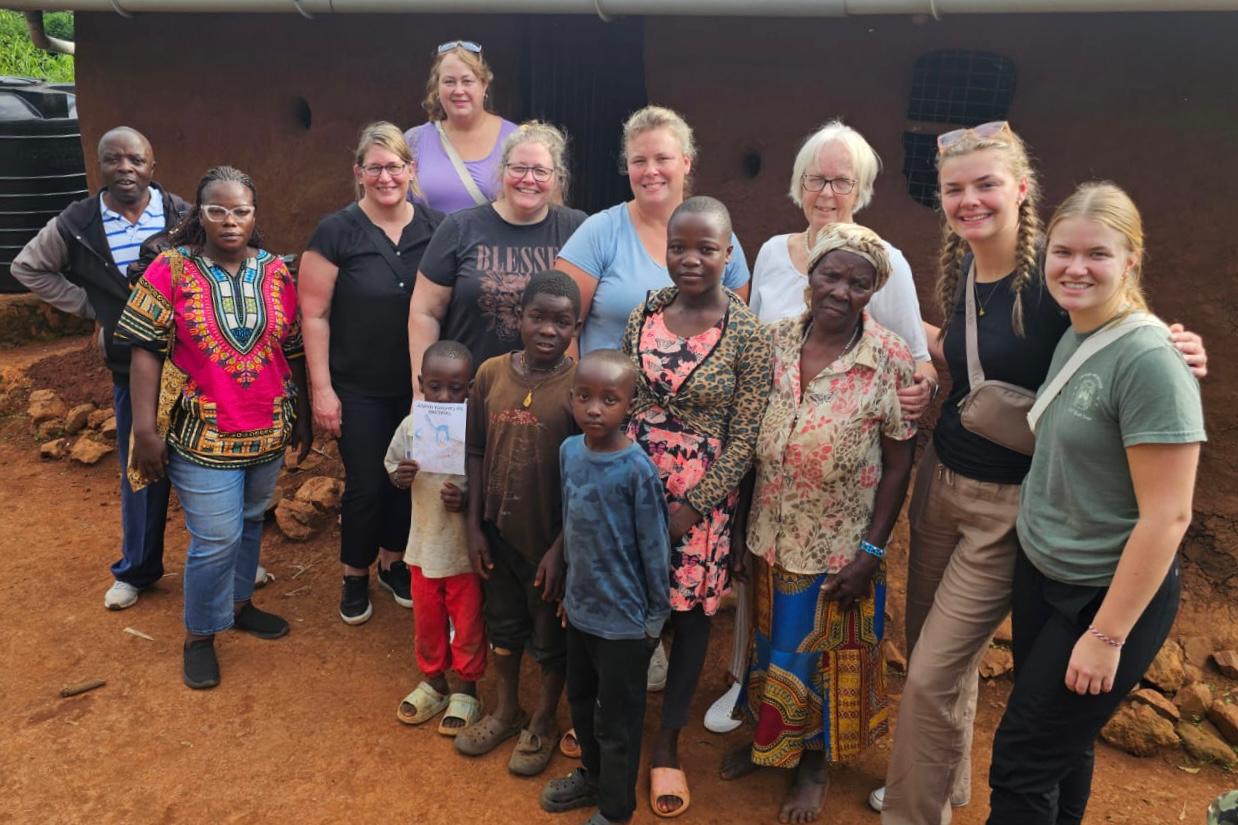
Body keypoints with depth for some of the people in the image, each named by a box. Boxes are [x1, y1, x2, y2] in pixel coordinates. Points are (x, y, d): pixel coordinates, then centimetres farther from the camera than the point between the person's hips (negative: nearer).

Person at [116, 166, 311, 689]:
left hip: (268, 430, 4)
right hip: (204, 435, -4)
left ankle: (238, 604, 41)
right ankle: (200, 635, 20)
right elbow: (146, 351, -8)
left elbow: (293, 350, 8)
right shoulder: (172, 269, -8)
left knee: (250, 524, 19)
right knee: (216, 539, -2)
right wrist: (145, 431, -12)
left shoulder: (275, 272, 2)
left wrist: (304, 416, 12)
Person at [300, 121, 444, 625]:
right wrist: (322, 389, -10)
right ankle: (355, 577, 30)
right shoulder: (336, 232, -9)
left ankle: (393, 563, 38)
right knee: (365, 485, 6)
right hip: (359, 391, -2)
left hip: (420, 387, 3)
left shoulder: (436, 228, -2)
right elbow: (314, 315, -8)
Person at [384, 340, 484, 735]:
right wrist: (400, 477, -15)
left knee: (468, 624, 13)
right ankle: (433, 682, 41)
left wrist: (466, 501, -29)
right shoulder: (411, 426, -6)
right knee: (427, 620, 20)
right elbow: (393, 467, 7)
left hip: (466, 546, -3)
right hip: (425, 543, 4)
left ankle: (466, 690, 33)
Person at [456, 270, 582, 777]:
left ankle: (543, 722, 39)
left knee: (550, 636, 16)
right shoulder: (491, 373, -5)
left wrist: (561, 548, -15)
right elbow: (476, 453, 2)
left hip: (549, 539, -4)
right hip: (498, 531, 4)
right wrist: (474, 526, 0)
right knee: (503, 625, 22)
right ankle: (506, 711, 45)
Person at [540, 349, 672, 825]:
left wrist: (657, 616, -7)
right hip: (580, 607, 6)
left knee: (617, 720, 12)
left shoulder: (638, 470, -23)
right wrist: (571, 585, 15)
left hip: (624, 618, -6)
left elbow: (654, 548, -14)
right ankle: (592, 775, 52)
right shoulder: (568, 451, -5)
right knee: (580, 701, 26)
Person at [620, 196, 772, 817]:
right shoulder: (643, 316, 1)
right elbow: (617, 403, 8)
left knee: (689, 614, 11)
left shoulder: (747, 334, -11)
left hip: (702, 496, -3)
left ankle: (667, 743, 30)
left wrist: (690, 509, -12)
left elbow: (743, 440, -10)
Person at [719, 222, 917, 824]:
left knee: (828, 654, 15)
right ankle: (768, 737, 47)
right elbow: (750, 434, 2)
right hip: (771, 532, 3)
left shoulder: (891, 359, -15)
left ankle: (816, 761, 39)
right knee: (772, 642, 21)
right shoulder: (775, 340, -5)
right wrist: (746, 521, 3)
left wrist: (871, 552, -11)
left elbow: (898, 463, -9)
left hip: (840, 543, -3)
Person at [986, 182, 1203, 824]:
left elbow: (1168, 515, -21)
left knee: (1021, 765, 4)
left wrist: (1107, 636, -17)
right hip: (1040, 574, 7)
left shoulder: (1148, 361, -22)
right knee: (1061, 744, 21)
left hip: (1108, 596, -7)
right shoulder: (1070, 340, 2)